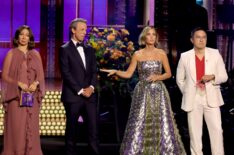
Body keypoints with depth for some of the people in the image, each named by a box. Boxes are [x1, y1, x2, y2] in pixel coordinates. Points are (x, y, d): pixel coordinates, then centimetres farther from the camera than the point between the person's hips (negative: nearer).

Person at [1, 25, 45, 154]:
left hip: (32, 96, 3)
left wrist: (36, 83, -11)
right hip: (16, 95, -3)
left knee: (31, 127, 2)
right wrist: (19, 83, -15)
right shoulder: (11, 54, 2)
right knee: (16, 127, -5)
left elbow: (41, 75, 10)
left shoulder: (35, 54, 10)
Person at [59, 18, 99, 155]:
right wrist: (80, 91, -12)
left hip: (89, 95, 4)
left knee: (93, 127, -2)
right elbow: (66, 73, -8)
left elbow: (94, 71, 12)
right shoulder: (65, 49, 0)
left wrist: (91, 87, -7)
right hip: (73, 96, -4)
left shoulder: (90, 50, 17)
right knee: (72, 128, 3)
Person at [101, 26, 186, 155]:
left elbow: (168, 73, 9)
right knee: (139, 125, -4)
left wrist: (158, 77, -9)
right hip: (143, 92, -1)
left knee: (161, 124, 0)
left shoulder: (161, 53, 3)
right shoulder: (138, 54, 1)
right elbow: (128, 74, 1)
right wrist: (115, 71, -15)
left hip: (158, 92, 1)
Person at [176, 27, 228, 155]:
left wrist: (212, 77, -16)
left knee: (217, 129, -4)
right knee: (195, 132, 5)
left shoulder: (215, 54, 2)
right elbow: (180, 79, 12)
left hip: (211, 98, 0)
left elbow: (224, 76, 3)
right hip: (193, 99, 0)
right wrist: (187, 93, 5)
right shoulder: (185, 56, 2)